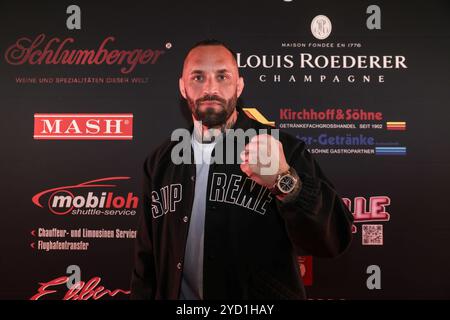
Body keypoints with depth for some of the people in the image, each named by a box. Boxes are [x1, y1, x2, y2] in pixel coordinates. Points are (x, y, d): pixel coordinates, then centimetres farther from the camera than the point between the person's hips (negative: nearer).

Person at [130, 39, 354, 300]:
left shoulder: (284, 149, -15)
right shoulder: (161, 161, -2)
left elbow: (335, 240, -23)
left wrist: (285, 182, -37)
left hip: (263, 295, -3)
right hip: (178, 294, 4)